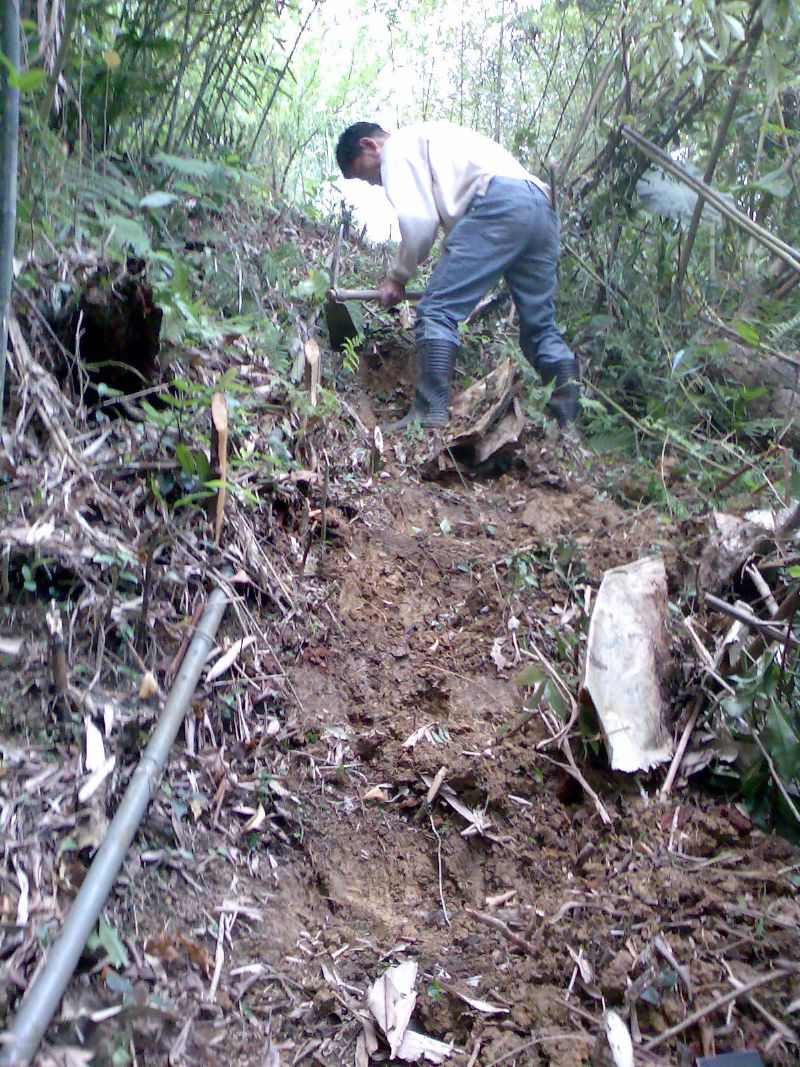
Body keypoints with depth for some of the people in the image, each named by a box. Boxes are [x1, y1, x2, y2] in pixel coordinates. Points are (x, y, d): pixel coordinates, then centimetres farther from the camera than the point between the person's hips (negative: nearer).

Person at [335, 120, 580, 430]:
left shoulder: (397, 147, 10)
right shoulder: (430, 137, 38)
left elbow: (418, 222, -2)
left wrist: (397, 276, 11)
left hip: (498, 202, -9)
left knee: (438, 309, -9)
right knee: (540, 325, 9)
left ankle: (429, 414, -17)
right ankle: (568, 421, 3)